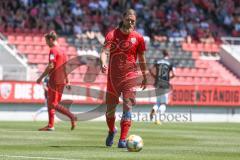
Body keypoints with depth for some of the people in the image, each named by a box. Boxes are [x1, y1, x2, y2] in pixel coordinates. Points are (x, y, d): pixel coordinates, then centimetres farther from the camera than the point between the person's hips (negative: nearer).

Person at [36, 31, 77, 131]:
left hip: (55, 81, -9)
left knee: (53, 104, -8)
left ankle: (71, 116, -16)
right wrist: (67, 82, 20)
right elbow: (65, 68, 19)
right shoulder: (61, 51, 17)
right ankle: (50, 126, 8)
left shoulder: (53, 50, -10)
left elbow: (51, 66, -19)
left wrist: (41, 77, -14)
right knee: (50, 103, 11)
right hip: (61, 81, 9)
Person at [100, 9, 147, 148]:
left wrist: (145, 77, 18)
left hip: (130, 76, 0)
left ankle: (123, 139, -13)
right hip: (113, 76, 0)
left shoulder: (138, 38, 2)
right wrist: (104, 63, -37)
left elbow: (141, 59, 12)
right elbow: (105, 51, -16)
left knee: (128, 106, -12)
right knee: (110, 108, 10)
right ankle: (112, 131, 39)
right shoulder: (112, 35, -3)